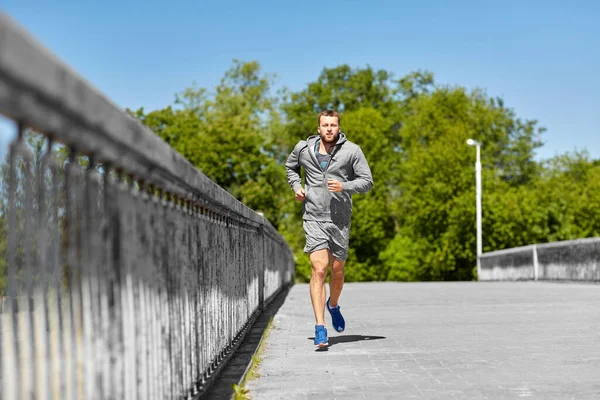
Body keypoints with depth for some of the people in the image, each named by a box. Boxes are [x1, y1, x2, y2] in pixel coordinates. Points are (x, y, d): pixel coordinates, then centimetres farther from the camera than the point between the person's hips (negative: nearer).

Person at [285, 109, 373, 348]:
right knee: (319, 269, -13)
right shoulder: (303, 148, 3)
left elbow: (367, 181, -2)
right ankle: (320, 328, -14)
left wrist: (344, 186, -18)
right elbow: (290, 166, 24)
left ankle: (333, 305, 45)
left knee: (337, 270, 13)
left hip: (340, 220, 1)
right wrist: (296, 186, 6)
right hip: (314, 218, -1)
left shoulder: (352, 151, -2)